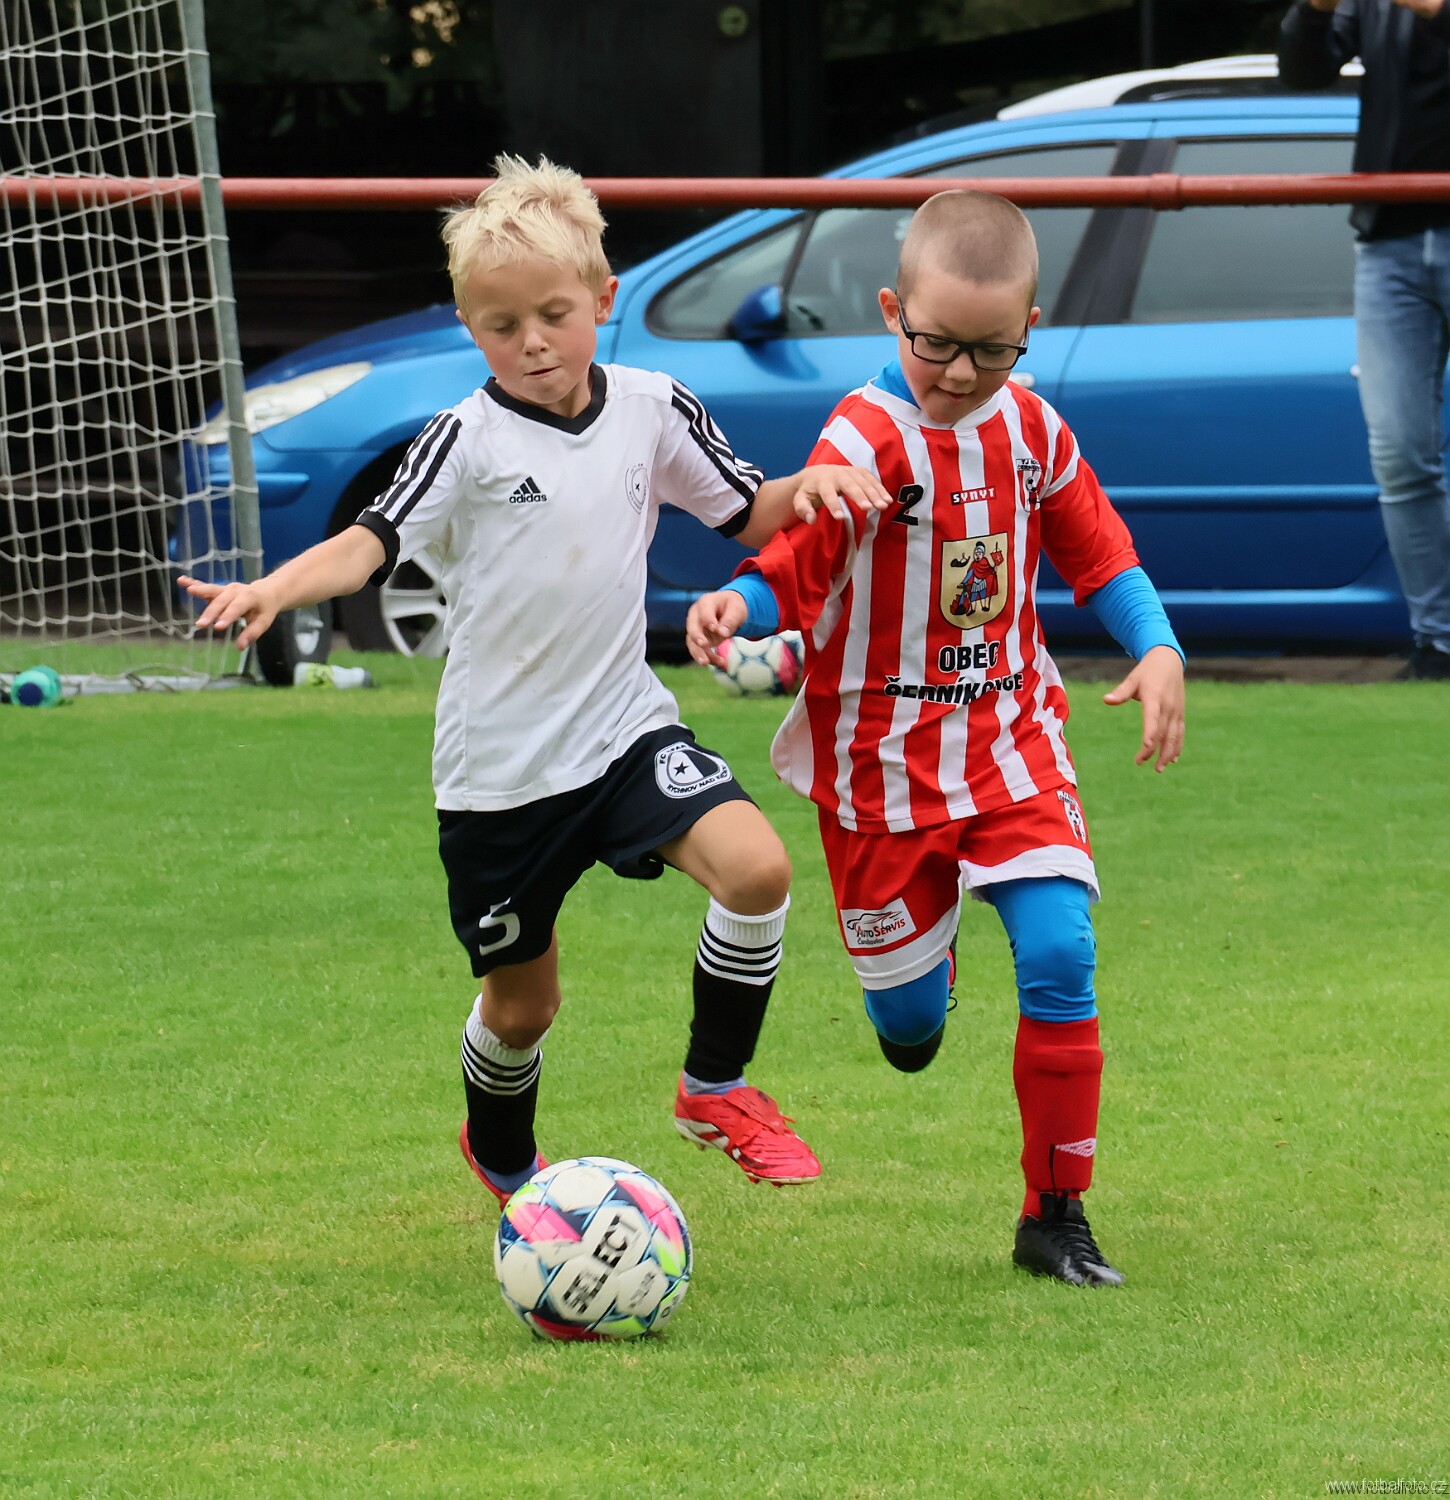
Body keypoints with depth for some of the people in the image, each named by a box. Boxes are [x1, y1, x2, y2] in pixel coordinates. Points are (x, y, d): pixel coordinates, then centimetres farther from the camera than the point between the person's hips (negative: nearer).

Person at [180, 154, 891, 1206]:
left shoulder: (654, 411, 1)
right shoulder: (467, 441, -10)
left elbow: (747, 515, 12)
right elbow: (374, 541, -20)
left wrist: (812, 486, -9)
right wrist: (274, 589, -39)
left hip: (626, 725, 2)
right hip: (500, 763, -2)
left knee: (756, 866, -25)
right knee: (522, 1003, 11)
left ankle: (716, 1087, -2)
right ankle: (503, 1159, 43)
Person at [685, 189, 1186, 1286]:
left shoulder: (1032, 430, 0)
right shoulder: (866, 441, -17)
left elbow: (1096, 550, 12)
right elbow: (797, 569, -22)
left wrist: (1158, 649, -3)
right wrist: (737, 609, -44)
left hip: (1012, 738, 3)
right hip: (884, 759, -3)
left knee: (1060, 955, -15)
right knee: (906, 1023, 6)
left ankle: (1056, 1215, -3)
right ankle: (924, 954, 47)